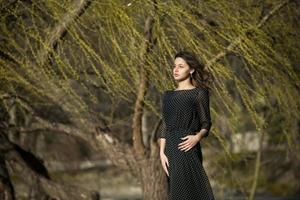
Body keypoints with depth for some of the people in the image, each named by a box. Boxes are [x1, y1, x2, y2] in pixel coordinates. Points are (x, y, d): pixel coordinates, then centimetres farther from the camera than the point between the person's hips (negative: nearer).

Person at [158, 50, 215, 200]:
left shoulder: (199, 93, -1)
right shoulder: (168, 95, 14)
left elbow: (206, 124, 0)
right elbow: (164, 127, 10)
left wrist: (197, 137, -21)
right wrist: (162, 153, -1)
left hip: (189, 149, -5)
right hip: (171, 150, 5)